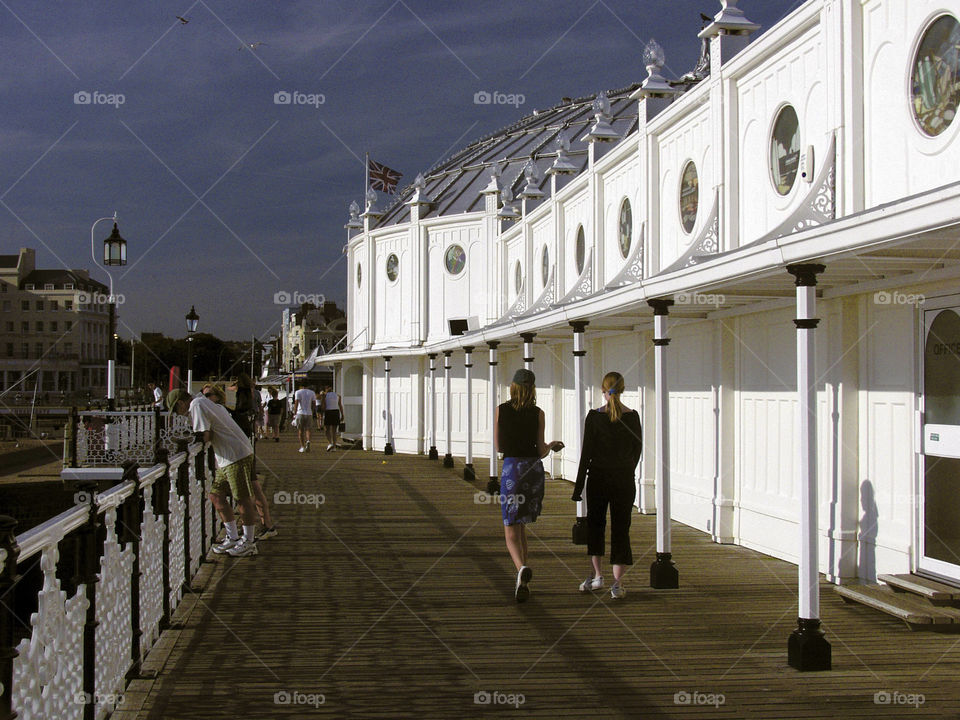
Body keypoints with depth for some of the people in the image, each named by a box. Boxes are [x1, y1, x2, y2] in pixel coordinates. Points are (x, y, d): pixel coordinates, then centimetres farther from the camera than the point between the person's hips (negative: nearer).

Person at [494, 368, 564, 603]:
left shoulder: (501, 411, 0)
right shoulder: (538, 414, -1)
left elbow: (499, 446, 8)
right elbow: (541, 451, 0)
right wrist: (552, 446, 21)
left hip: (511, 468, -2)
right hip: (534, 469, 2)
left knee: (511, 531, -2)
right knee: (521, 525, 18)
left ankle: (522, 568, -32)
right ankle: (522, 582, 20)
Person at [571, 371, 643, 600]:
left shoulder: (594, 417, -9)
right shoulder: (633, 416, -3)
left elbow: (586, 453, -8)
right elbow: (637, 450, 7)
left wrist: (578, 486, -3)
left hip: (598, 477, -1)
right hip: (624, 479, 1)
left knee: (595, 524, 17)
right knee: (620, 528, 5)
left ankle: (597, 575, 15)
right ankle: (617, 583, 0)